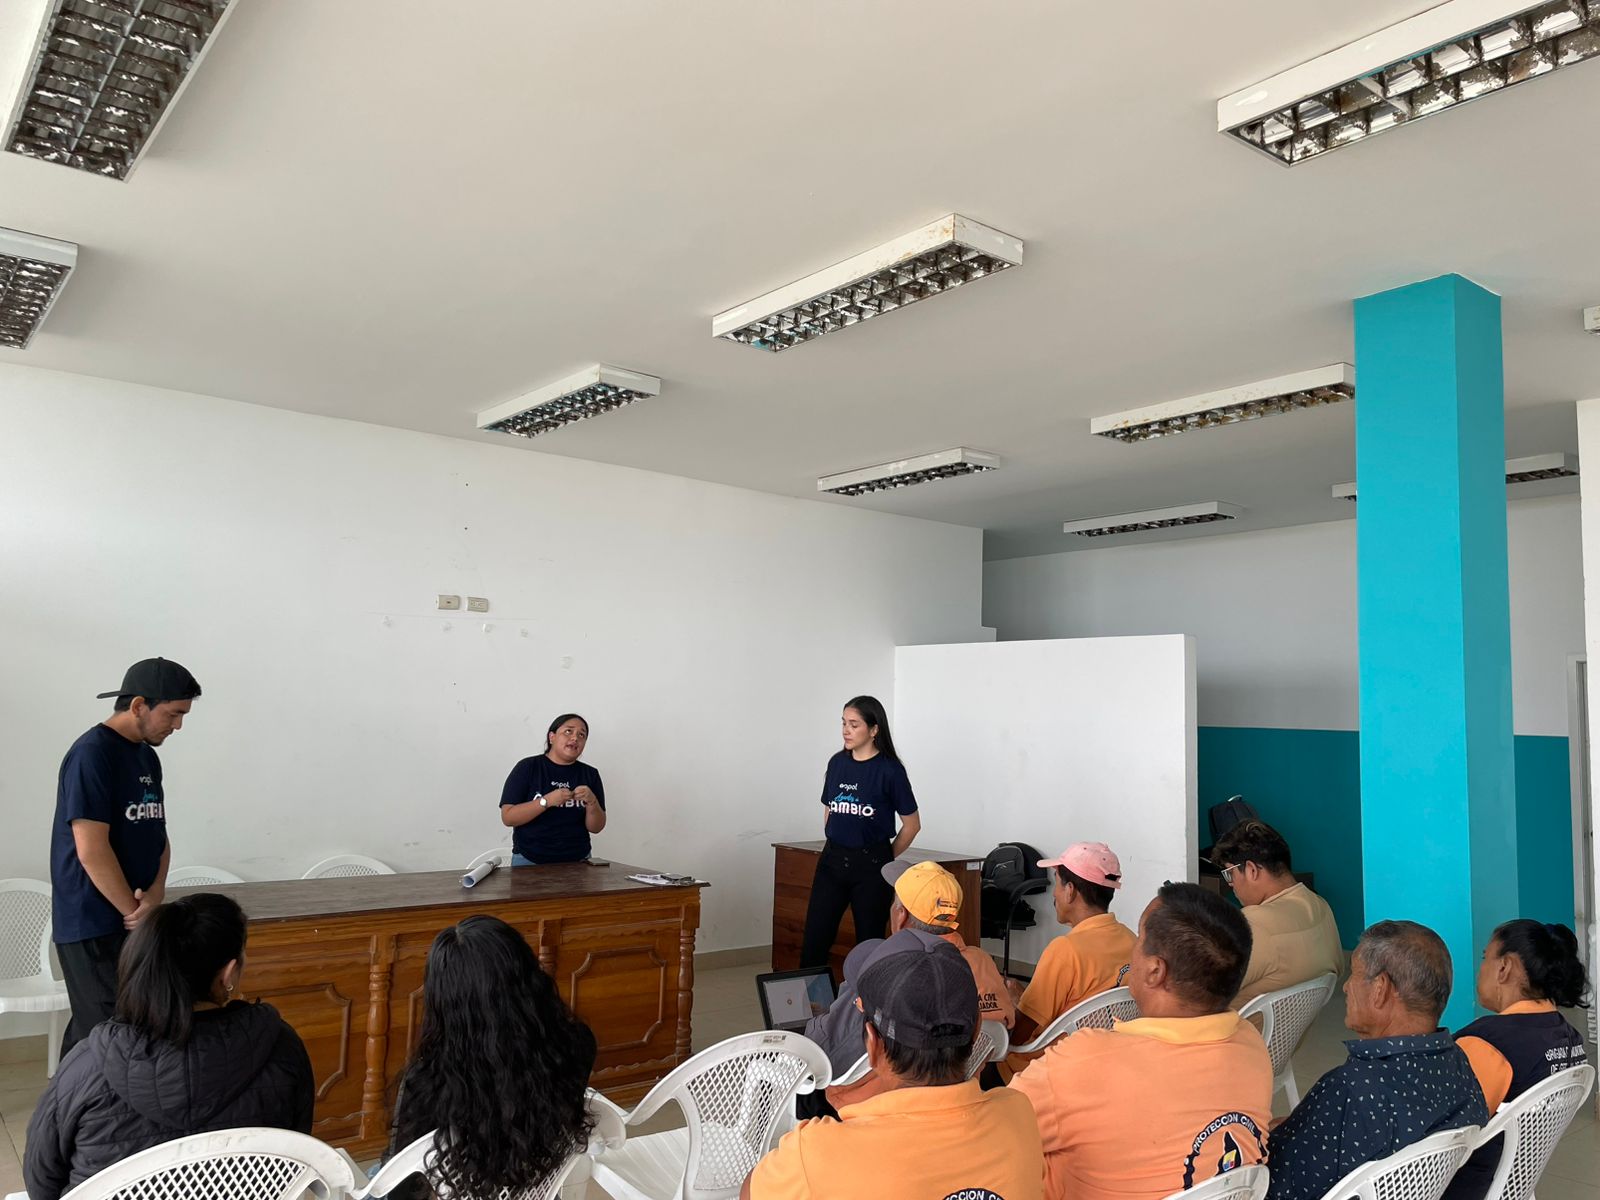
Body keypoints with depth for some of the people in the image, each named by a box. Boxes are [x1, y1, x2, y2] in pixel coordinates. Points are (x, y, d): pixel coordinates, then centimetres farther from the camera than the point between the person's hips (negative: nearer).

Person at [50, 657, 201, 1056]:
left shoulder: (148, 756, 10)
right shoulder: (92, 755, -16)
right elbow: (92, 851, -20)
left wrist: (156, 892, -6)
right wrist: (136, 911, -13)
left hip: (134, 920, 8)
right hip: (95, 925, -8)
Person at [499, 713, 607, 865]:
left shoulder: (590, 774, 4)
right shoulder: (527, 768, -3)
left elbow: (596, 828, 5)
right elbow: (507, 817, -9)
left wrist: (592, 802, -14)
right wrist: (546, 801, -20)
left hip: (577, 862, 2)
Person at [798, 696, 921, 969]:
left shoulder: (889, 770, -9)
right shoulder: (837, 763, 6)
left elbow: (912, 823, -2)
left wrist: (886, 859, 4)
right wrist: (835, 848, 13)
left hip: (870, 864, -4)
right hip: (832, 861, 5)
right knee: (813, 941, 2)